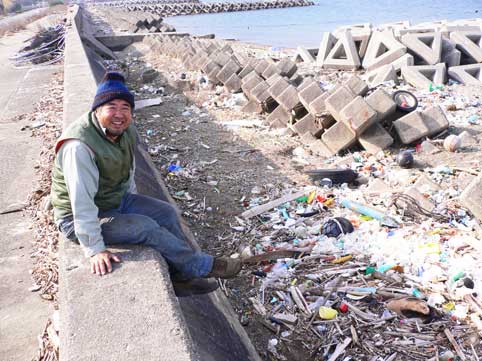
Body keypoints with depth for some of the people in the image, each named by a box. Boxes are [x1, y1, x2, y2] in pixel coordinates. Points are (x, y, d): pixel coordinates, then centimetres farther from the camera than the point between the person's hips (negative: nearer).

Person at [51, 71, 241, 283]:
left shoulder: (126, 131, -6)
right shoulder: (79, 146, -33)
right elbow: (82, 203, -33)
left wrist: (133, 203, 16)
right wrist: (95, 250, -31)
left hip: (118, 200, 8)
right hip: (78, 218, -8)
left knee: (166, 212, -2)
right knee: (146, 226, -21)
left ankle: (182, 275, 8)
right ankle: (201, 267, -5)